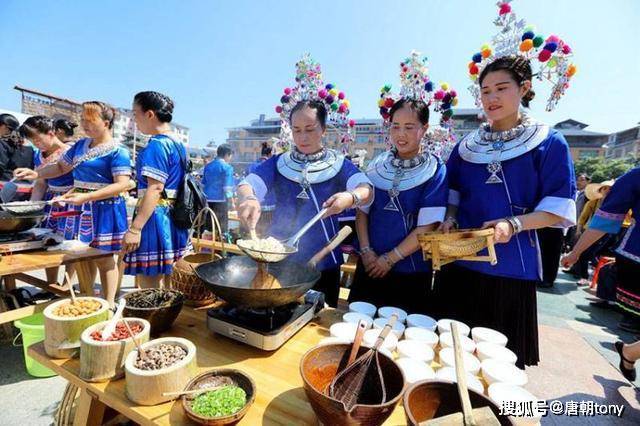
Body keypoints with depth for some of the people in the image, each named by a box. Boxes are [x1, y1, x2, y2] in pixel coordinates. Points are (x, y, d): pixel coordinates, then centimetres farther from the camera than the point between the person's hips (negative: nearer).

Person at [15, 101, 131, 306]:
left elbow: (122, 184, -21)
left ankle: (108, 304, 12)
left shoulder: (117, 151, -13)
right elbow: (61, 167, 23)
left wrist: (87, 197, -26)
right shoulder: (80, 145, 12)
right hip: (81, 209, 7)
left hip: (104, 210, -7)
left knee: (103, 257, 0)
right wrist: (36, 173, 5)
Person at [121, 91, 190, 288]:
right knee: (167, 286, 18)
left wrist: (134, 228, -22)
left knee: (150, 289, 1)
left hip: (154, 219, -9)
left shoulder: (156, 146, -14)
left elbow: (155, 189, -21)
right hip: (174, 219, 9)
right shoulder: (178, 144, 14)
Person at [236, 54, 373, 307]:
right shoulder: (277, 164, 0)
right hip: (280, 263, 1)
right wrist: (248, 198, -38)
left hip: (323, 267, 0)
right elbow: (248, 183, -15)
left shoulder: (340, 165, -4)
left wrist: (351, 197, -43)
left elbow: (367, 190, -20)